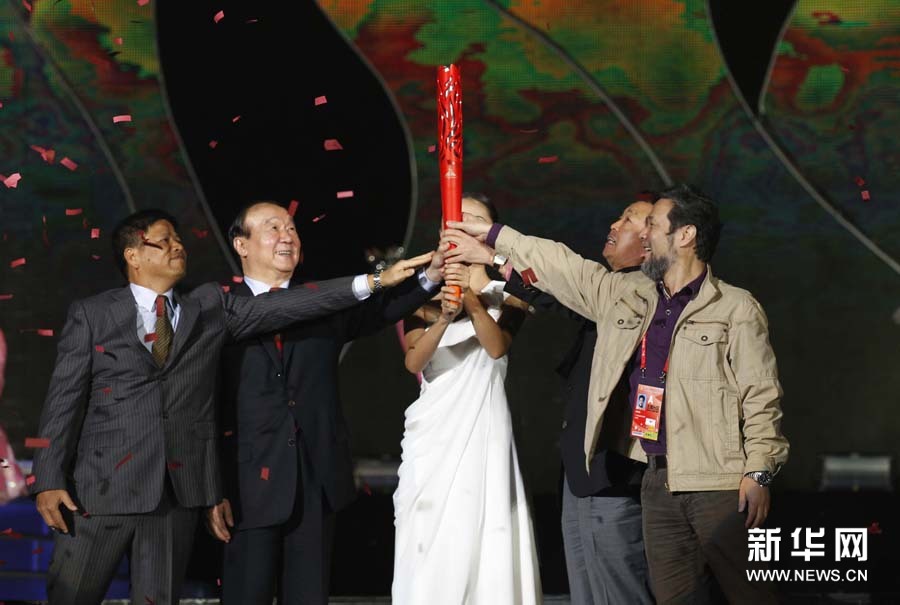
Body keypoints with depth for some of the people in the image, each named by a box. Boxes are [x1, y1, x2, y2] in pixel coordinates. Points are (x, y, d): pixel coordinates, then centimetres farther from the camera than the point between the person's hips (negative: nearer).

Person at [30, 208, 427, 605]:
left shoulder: (210, 308, 11)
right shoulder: (92, 315, 4)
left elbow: (282, 305, 2)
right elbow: (64, 401, 1)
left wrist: (372, 281, -7)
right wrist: (49, 481, -7)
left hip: (179, 488, 2)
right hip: (104, 483, -2)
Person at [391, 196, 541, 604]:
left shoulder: (503, 290, 6)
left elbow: (498, 346, -13)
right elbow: (414, 361, -7)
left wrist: (472, 301, -30)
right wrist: (444, 319, -25)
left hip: (484, 433, -1)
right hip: (434, 434, 1)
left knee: (482, 539, -4)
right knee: (431, 548, -2)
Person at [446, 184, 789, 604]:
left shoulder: (736, 308, -3)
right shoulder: (624, 295, 15)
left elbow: (760, 397, -7)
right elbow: (561, 267, 23)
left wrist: (759, 473, -13)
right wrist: (492, 235, 27)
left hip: (720, 484, -6)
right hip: (658, 482, 6)